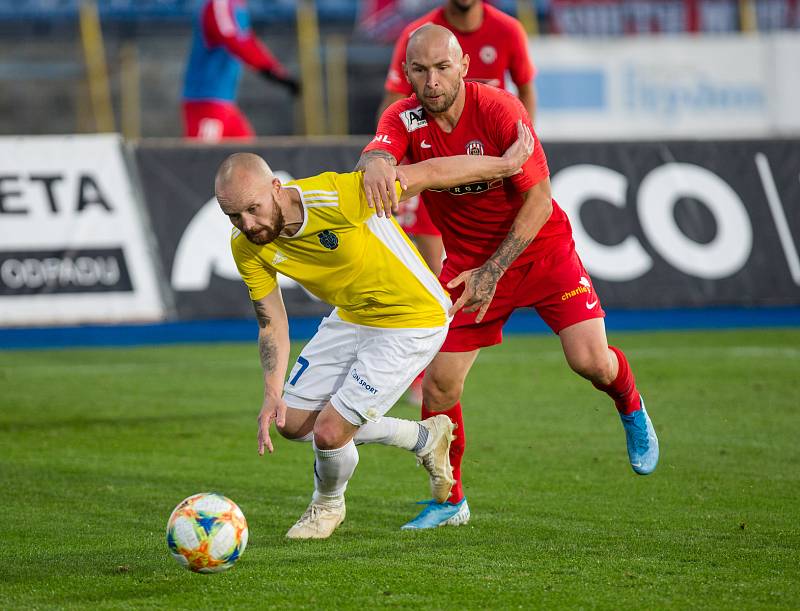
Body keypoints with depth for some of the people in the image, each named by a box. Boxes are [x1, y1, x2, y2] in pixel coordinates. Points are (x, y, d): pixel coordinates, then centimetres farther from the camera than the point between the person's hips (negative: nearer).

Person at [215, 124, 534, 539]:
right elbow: (271, 323, -2)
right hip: (351, 318, 7)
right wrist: (272, 392, -17)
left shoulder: (334, 199, -34)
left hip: (414, 321, -7)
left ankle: (327, 505, 24)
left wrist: (505, 164, -11)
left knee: (329, 433, -13)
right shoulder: (247, 247, -14)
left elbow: (428, 173, -23)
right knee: (293, 423, 11)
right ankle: (426, 439, 27)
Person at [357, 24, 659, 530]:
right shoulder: (405, 118, -11)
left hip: (540, 247, -3)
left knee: (590, 360, -17)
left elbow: (539, 200, -20)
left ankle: (631, 410, 20)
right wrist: (376, 163, -58)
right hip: (469, 259, 3)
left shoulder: (500, 111, -21)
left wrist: (493, 272, -23)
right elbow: (377, 153, -32)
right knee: (439, 381, -5)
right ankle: (450, 501, 13)